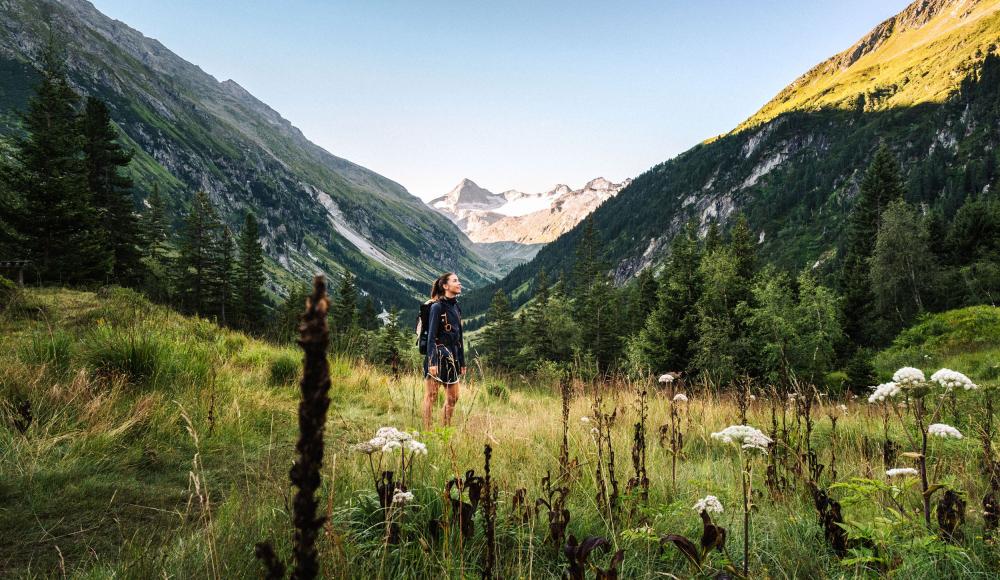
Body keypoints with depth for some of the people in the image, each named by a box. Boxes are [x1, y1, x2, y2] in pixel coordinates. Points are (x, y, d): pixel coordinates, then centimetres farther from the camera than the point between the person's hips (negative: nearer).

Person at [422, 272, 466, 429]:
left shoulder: (456, 307, 13)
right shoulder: (437, 306, -9)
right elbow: (431, 336, -14)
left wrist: (462, 362, 17)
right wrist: (432, 362, -20)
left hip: (452, 357, 8)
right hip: (437, 355, -8)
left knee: (453, 397, 12)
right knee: (431, 395, -1)